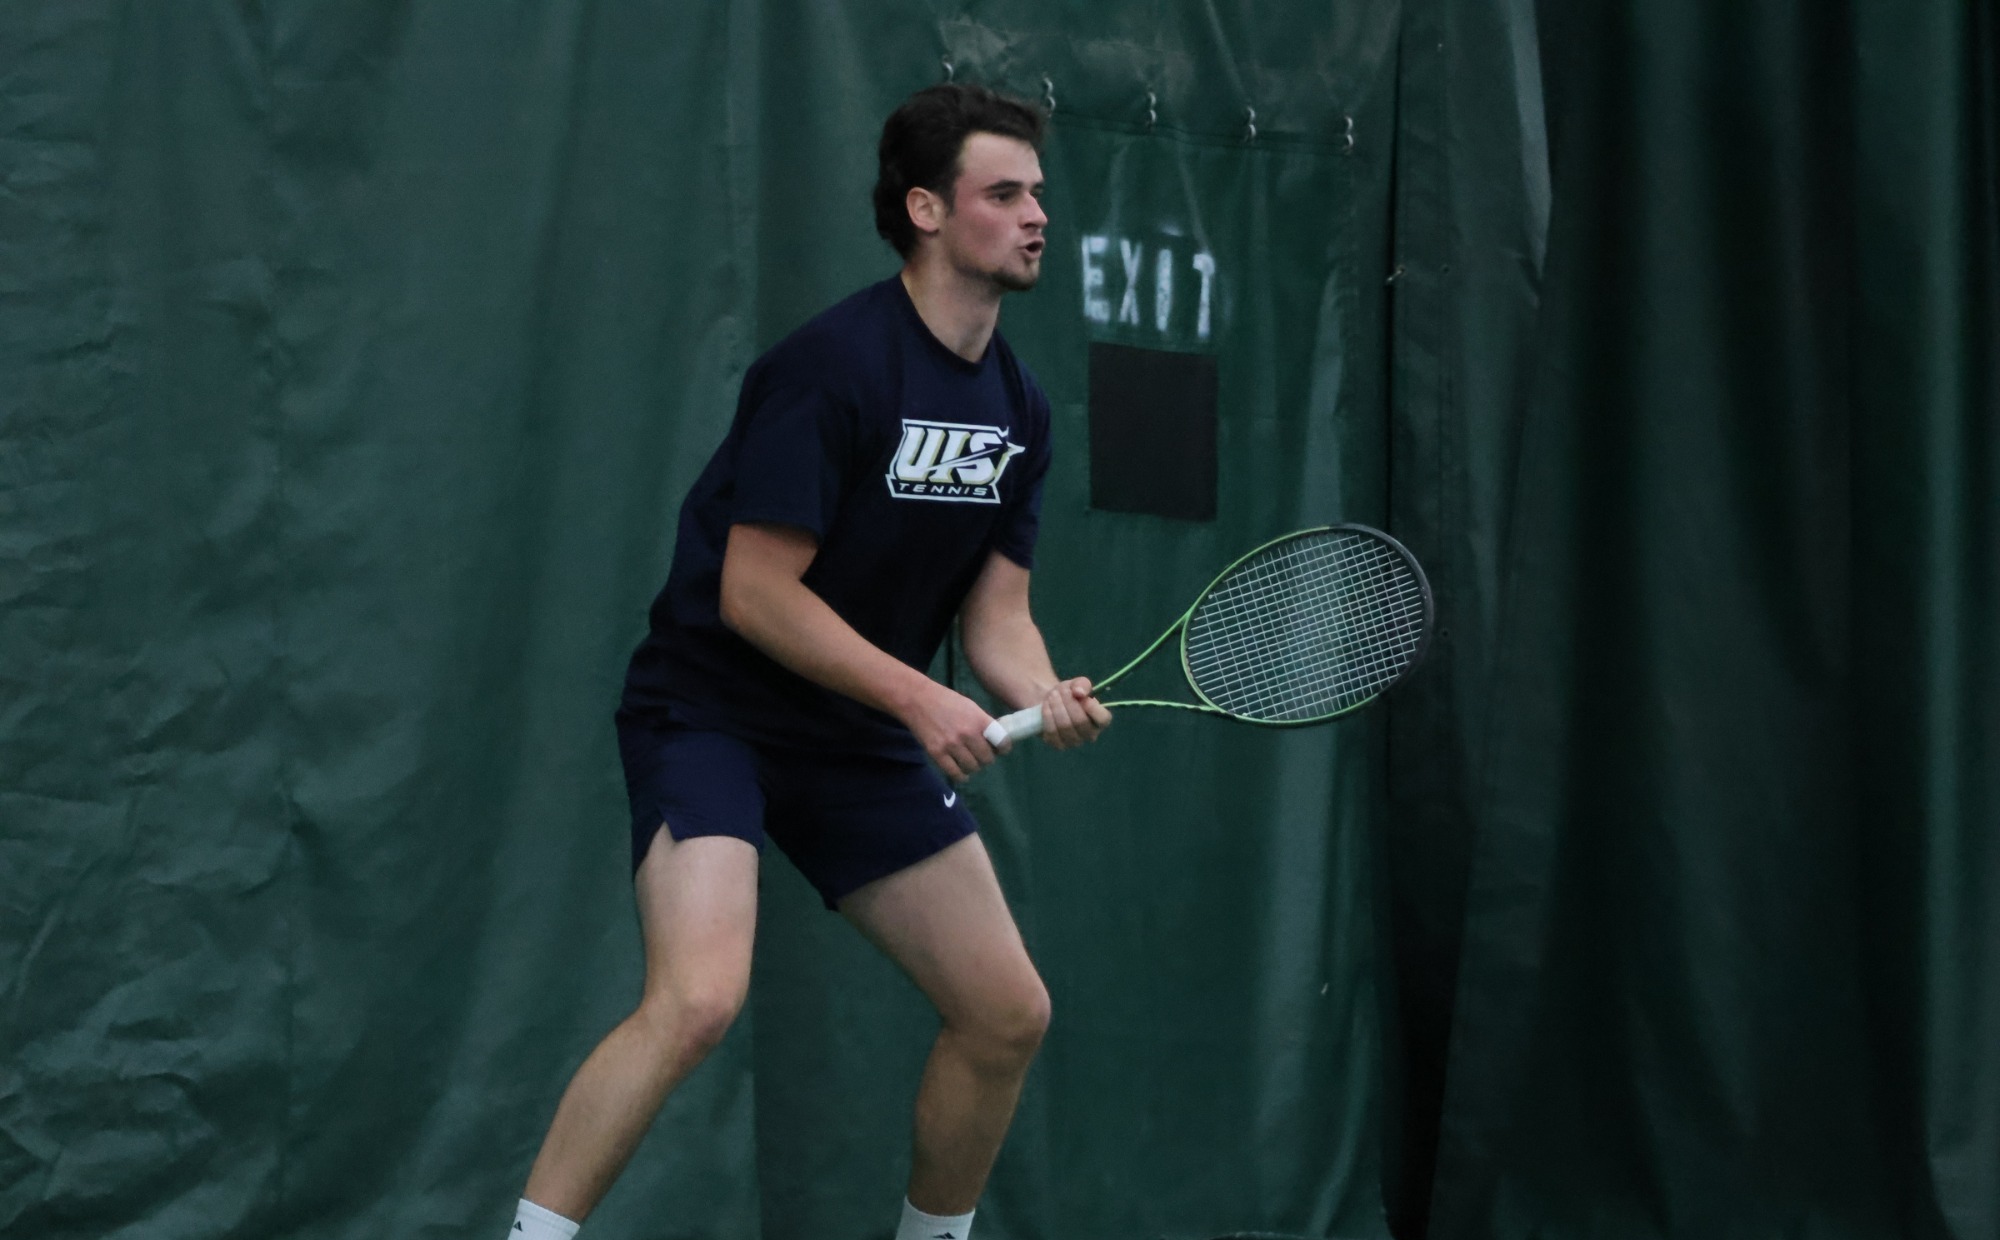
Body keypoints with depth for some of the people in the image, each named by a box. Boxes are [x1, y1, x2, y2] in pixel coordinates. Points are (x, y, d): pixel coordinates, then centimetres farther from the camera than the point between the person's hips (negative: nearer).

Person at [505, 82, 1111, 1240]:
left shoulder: (1019, 406, 4)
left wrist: (1045, 696, -16)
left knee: (1009, 1015, 6)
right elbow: (755, 591, -21)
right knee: (699, 1000, -29)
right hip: (710, 709, -8)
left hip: (859, 738, 8)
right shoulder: (834, 365, -20)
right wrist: (921, 698, -25)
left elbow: (997, 610, 5)